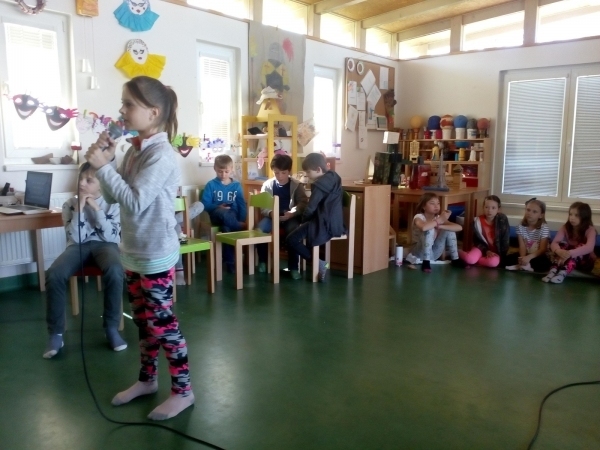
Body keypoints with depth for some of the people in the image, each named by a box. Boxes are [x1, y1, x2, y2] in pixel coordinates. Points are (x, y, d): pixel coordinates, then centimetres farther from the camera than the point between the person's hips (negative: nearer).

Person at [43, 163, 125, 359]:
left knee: (114, 271, -38)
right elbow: (75, 238, -4)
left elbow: (111, 236, -9)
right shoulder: (70, 204, 4)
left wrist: (97, 209, -15)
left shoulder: (112, 203, 0)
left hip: (104, 245, -2)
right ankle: (55, 333, -13)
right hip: (79, 245, 2)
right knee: (54, 274, -30)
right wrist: (79, 209, -12)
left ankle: (111, 327, -19)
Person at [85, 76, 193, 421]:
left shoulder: (161, 154, -19)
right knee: (144, 320, 20)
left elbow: (134, 202, -24)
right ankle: (148, 379, 37)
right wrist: (106, 160, -3)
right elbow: (113, 197, 10)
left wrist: (104, 166, -20)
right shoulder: (135, 149, 7)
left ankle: (183, 391, 17)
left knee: (162, 322, 1)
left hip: (157, 255, -9)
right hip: (134, 251, 9)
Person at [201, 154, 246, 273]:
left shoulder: (237, 185, 10)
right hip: (217, 216, -1)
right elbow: (205, 204, -1)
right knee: (223, 213, -39)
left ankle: (230, 262, -20)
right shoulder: (211, 185, 4)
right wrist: (218, 207, -20)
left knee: (227, 227, -33)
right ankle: (241, 228, -21)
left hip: (233, 217, 1)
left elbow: (242, 204, 5)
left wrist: (242, 220, -9)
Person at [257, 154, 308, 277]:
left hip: (290, 217, -1)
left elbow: (303, 204, -8)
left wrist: (292, 213, -26)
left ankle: (293, 266, -17)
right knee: (260, 229, -28)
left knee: (293, 230, -34)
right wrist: (270, 213, -24)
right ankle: (262, 261, -3)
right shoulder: (267, 185, 3)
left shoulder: (297, 185, 0)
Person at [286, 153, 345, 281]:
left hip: (324, 225, -10)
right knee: (297, 234, 28)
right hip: (335, 223, 10)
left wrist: (303, 221, 4)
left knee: (291, 240, -7)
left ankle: (319, 263, -10)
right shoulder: (333, 178, 12)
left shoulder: (319, 184, -16)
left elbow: (310, 209, -16)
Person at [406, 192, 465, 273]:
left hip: (434, 253, 6)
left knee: (450, 229, -8)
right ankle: (426, 262, -25)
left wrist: (440, 226, -27)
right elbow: (424, 227, -44)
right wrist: (439, 220, -31)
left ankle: (455, 259, 0)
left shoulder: (439, 217, -3)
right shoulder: (419, 217, -17)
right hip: (420, 252, -5)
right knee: (429, 230, -30)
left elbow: (459, 227, -16)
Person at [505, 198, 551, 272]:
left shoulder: (544, 228, -14)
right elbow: (522, 246, -10)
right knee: (508, 258, -20)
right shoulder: (520, 226, -5)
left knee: (545, 264, -35)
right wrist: (523, 258, -30)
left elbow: (543, 249, -18)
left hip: (538, 256, -2)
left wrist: (529, 257, -35)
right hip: (526, 255, 2)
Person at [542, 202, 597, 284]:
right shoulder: (565, 227, -8)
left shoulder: (590, 230, -17)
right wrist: (559, 251, -45)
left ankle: (563, 273, -46)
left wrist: (570, 253, -51)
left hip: (585, 262, -3)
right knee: (562, 245, -23)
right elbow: (554, 243, -21)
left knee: (580, 246, -31)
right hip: (568, 259, 3)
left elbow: (589, 248, -36)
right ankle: (553, 270, -42)